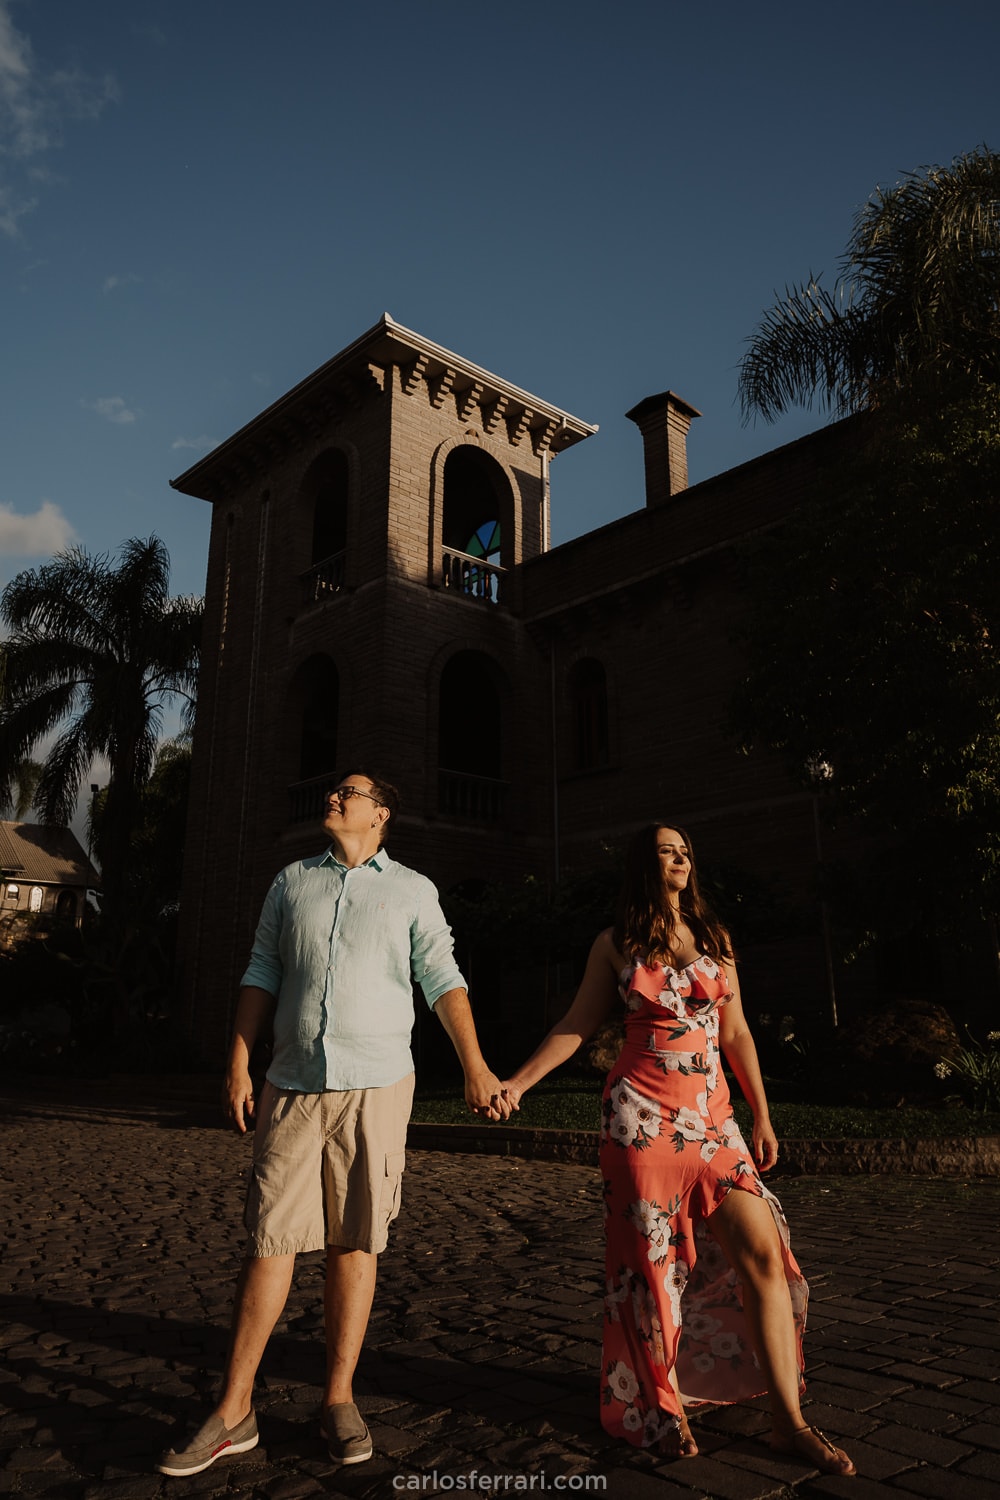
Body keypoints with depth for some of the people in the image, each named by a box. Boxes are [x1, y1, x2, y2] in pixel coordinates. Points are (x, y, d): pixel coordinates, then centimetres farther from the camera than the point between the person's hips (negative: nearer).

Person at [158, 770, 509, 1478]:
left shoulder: (412, 889, 6)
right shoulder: (293, 882, 12)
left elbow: (442, 980, 1)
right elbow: (262, 974, 11)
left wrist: (474, 1066, -9)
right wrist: (239, 1066, 3)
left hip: (377, 1084, -1)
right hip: (293, 1086, 2)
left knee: (356, 1242, 5)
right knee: (271, 1239, 2)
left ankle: (339, 1399, 19)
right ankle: (233, 1412, 14)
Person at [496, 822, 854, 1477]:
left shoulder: (716, 939, 10)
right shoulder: (615, 945, 4)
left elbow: (736, 1034, 12)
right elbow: (577, 1025, 7)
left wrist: (763, 1118, 9)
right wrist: (518, 1081, 0)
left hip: (713, 1116, 3)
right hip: (642, 1115, -3)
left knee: (763, 1251, -5)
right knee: (651, 1260, 3)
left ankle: (789, 1421, 7)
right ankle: (662, 1409, 22)